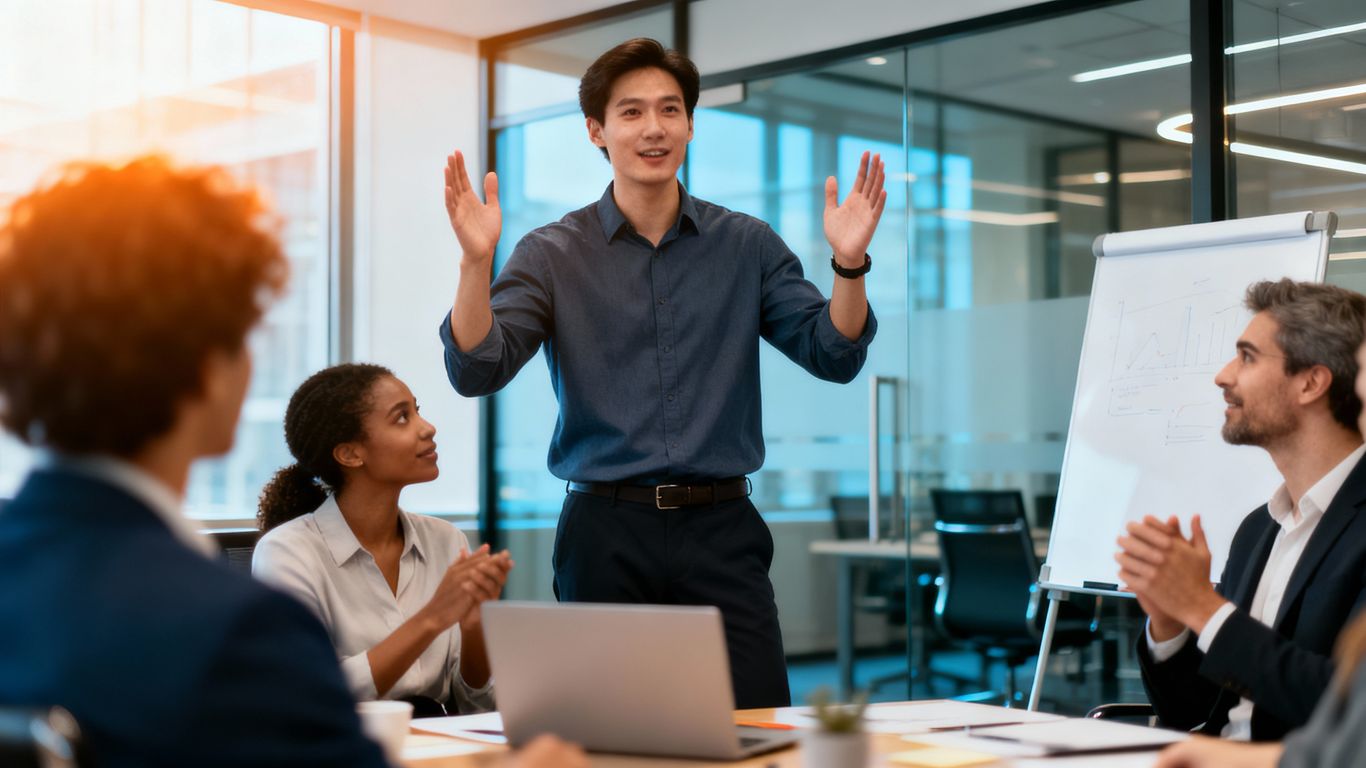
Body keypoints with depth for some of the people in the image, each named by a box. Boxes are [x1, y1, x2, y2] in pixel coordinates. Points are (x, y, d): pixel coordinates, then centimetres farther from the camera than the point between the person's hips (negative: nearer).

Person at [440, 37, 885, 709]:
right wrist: (476, 261, -22)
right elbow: (476, 371, -7)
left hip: (720, 528, 1)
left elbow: (834, 356, 2)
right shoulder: (553, 254, 4)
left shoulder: (747, 247, 8)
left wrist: (849, 262, -16)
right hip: (607, 532, -1)